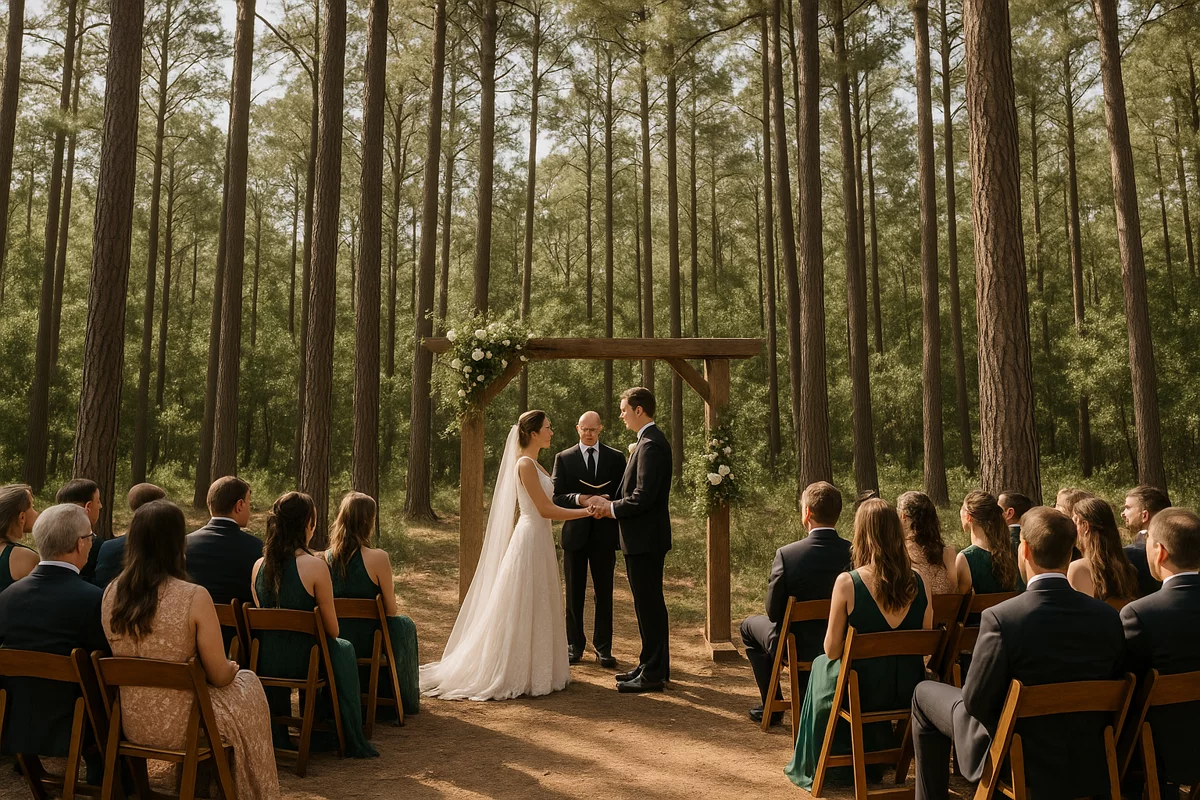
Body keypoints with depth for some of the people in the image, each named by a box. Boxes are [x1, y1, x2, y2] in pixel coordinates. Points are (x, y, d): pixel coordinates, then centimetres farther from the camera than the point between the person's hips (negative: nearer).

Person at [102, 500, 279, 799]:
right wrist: (233, 668, 10)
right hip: (178, 726, -6)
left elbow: (129, 659, 11)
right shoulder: (194, 597, -22)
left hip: (130, 723, 6)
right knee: (247, 683, 22)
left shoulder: (111, 593, -5)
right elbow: (219, 676, -14)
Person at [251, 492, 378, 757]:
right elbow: (333, 630, -10)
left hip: (266, 664, 5)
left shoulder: (259, 565, -2)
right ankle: (351, 741, 32)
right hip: (303, 663, -5)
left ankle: (277, 736, 49)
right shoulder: (315, 566, -18)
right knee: (344, 649, 25)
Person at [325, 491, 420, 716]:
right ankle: (406, 698, 42)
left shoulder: (324, 558, -7)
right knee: (405, 625, 27)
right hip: (365, 643, -5)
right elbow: (391, 611, -11)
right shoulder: (378, 558, -21)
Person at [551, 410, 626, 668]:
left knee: (604, 594, 5)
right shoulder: (563, 458, 4)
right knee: (574, 594, 9)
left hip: (604, 535, 0)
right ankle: (575, 645, 21)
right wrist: (578, 499, -20)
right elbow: (556, 497, -2)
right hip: (575, 534, 0)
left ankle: (603, 647, 15)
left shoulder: (616, 458, 6)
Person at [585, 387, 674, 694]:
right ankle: (651, 665, 27)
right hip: (643, 538, 10)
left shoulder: (651, 444, -18)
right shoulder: (650, 440, 15)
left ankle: (652, 674, 7)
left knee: (649, 605, -2)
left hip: (645, 539, -10)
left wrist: (612, 508, -11)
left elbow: (643, 497, -24)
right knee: (649, 604, 17)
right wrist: (610, 502, 4)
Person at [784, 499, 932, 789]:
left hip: (863, 691, -3)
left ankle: (817, 765, 45)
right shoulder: (918, 582, -8)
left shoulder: (847, 583, -19)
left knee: (822, 666, 29)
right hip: (908, 691, 4)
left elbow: (832, 650, -11)